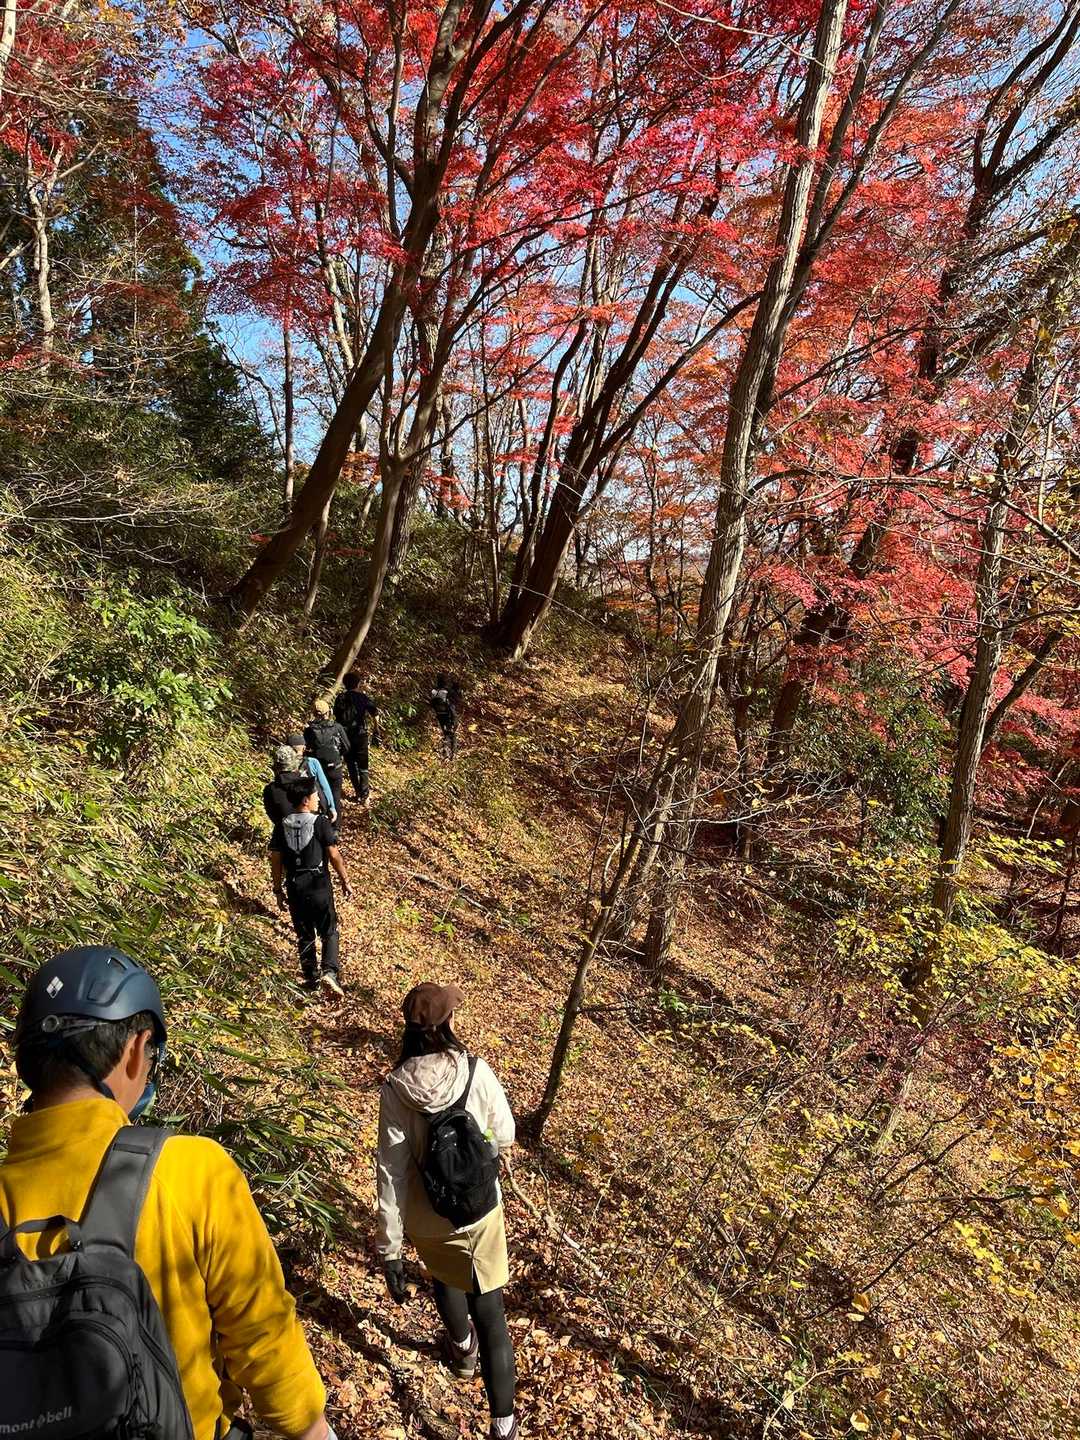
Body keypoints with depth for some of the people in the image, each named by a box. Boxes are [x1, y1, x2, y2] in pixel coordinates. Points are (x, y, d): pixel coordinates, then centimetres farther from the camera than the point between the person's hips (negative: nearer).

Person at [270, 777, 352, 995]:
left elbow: (275, 861, 2)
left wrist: (278, 890, 12)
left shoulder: (282, 826, -1)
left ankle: (311, 977, 27)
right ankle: (329, 971, -10)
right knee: (329, 932, 9)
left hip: (294, 888, 4)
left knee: (304, 935, 18)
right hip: (319, 886, -3)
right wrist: (345, 881, 1)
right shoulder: (320, 823, -13)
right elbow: (334, 856, -11)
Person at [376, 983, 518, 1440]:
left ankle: (462, 1350, 58)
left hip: (428, 1220, 2)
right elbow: (505, 1138, -7)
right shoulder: (477, 1073, -21)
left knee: (444, 1277, 33)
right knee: (489, 1311, 13)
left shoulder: (395, 1091, -22)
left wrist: (389, 1250, -9)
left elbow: (392, 1174, -18)